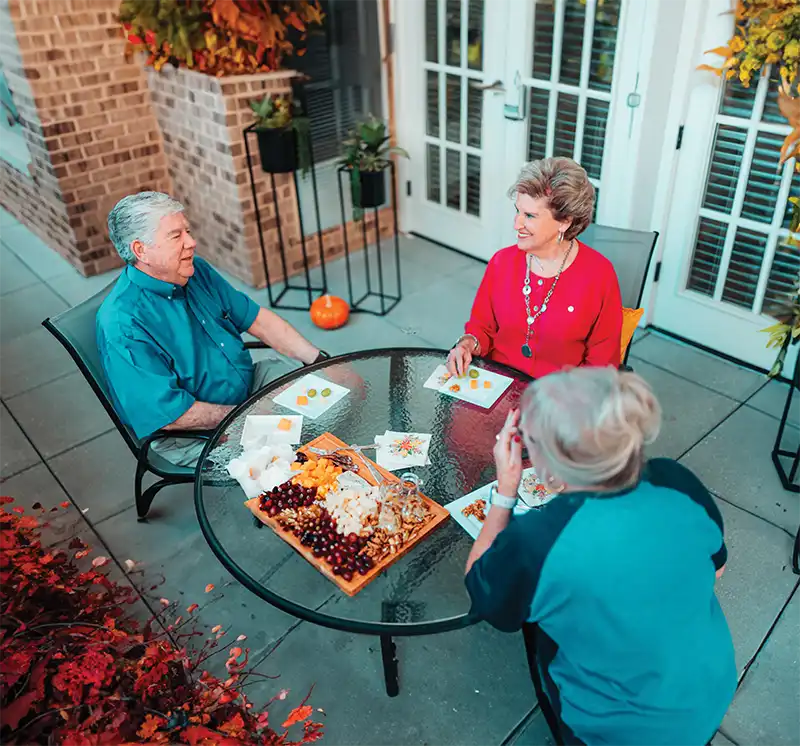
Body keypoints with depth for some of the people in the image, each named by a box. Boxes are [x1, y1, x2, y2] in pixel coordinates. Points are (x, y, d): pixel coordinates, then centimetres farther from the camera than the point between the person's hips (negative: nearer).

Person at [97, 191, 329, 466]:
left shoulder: (196, 270, 1)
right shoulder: (122, 324, -24)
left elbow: (258, 319, 7)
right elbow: (172, 415, -25)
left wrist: (319, 358, -3)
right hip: (193, 436, -8)